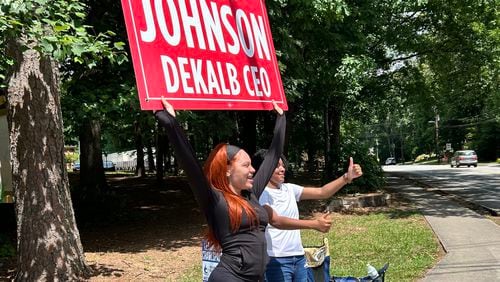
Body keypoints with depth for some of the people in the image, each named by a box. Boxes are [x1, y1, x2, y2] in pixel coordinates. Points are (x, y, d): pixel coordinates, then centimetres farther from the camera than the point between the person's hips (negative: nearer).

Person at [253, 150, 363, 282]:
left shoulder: (289, 189, 10)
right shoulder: (260, 194, -10)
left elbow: (322, 192, 6)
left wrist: (347, 177, -9)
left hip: (299, 258, 7)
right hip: (277, 261, -7)